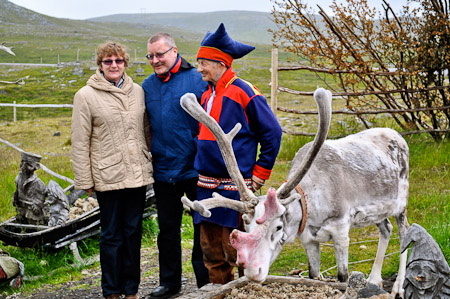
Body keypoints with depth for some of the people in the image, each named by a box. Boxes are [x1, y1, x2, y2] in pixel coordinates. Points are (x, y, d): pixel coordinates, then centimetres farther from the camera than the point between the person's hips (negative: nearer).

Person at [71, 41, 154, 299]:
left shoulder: (138, 91, 8)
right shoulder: (86, 96, -3)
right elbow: (80, 143, -3)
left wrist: (149, 164, 14)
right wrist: (85, 180, -6)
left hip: (138, 175, 4)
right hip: (108, 178, -3)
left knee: (133, 232, 10)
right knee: (111, 235, 3)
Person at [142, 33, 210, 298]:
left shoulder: (197, 79, -7)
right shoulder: (148, 86, 8)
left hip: (195, 167, -4)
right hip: (163, 169, 5)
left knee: (203, 226, 5)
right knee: (167, 228, 13)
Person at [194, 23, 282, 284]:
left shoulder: (244, 92, -9)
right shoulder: (207, 95, 14)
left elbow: (272, 132, -7)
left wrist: (260, 174, -6)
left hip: (235, 187, -7)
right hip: (206, 184, 7)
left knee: (236, 250, -4)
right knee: (211, 250, 11)